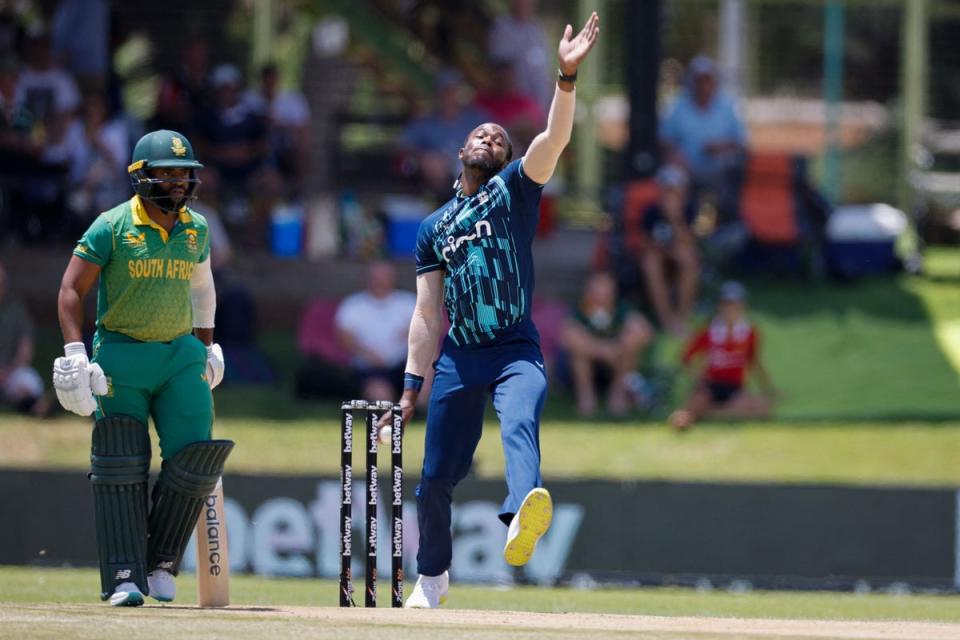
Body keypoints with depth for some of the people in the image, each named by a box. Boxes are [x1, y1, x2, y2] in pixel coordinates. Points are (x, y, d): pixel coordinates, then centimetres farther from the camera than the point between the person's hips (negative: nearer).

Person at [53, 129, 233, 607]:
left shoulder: (196, 229, 6)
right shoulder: (112, 227, -10)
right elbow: (72, 289, -9)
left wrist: (207, 347, 22)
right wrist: (74, 354, -18)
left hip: (181, 354, 4)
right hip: (120, 357, -4)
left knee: (195, 460, -8)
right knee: (120, 468, -7)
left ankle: (160, 563, 9)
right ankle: (124, 578, -4)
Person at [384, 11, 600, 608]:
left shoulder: (515, 190, 7)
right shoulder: (433, 228, 16)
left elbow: (556, 137, -10)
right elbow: (428, 315, 15)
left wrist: (567, 77, -25)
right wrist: (411, 388, 9)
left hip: (516, 351, -4)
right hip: (456, 357, 4)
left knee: (519, 424, -33)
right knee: (436, 478, 6)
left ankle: (523, 517, -61)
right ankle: (432, 577, 28)